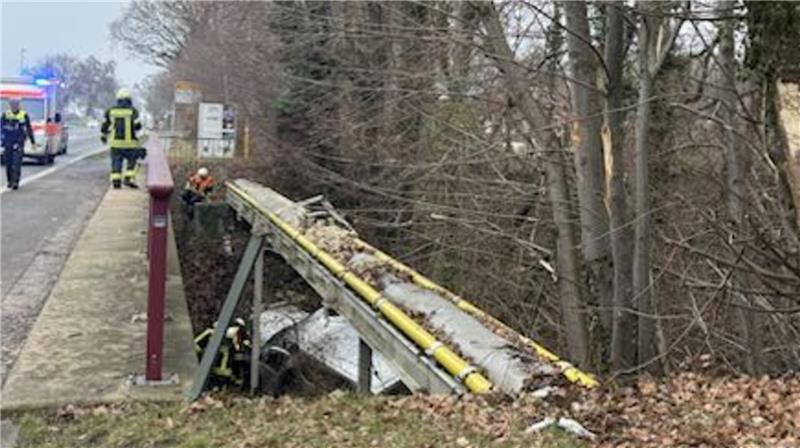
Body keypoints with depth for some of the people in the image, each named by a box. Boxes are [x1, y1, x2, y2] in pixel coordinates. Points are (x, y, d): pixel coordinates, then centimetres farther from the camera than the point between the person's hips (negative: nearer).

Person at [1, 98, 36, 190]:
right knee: (8, 163, 7)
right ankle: (10, 181, 20)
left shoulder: (24, 115, 1)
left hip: (19, 143, -2)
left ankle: (15, 182, -14)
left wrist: (33, 142, 14)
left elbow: (29, 129, 10)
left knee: (17, 163, -12)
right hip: (8, 143, 2)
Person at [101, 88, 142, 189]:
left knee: (116, 162, 10)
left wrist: (103, 137, 26)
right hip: (129, 143, -2)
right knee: (132, 161, 12)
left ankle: (116, 181, 0)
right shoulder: (132, 111, -5)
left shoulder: (111, 111, 4)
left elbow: (105, 126, 9)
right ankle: (129, 178, -4)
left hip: (115, 143, 2)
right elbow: (137, 126, -10)